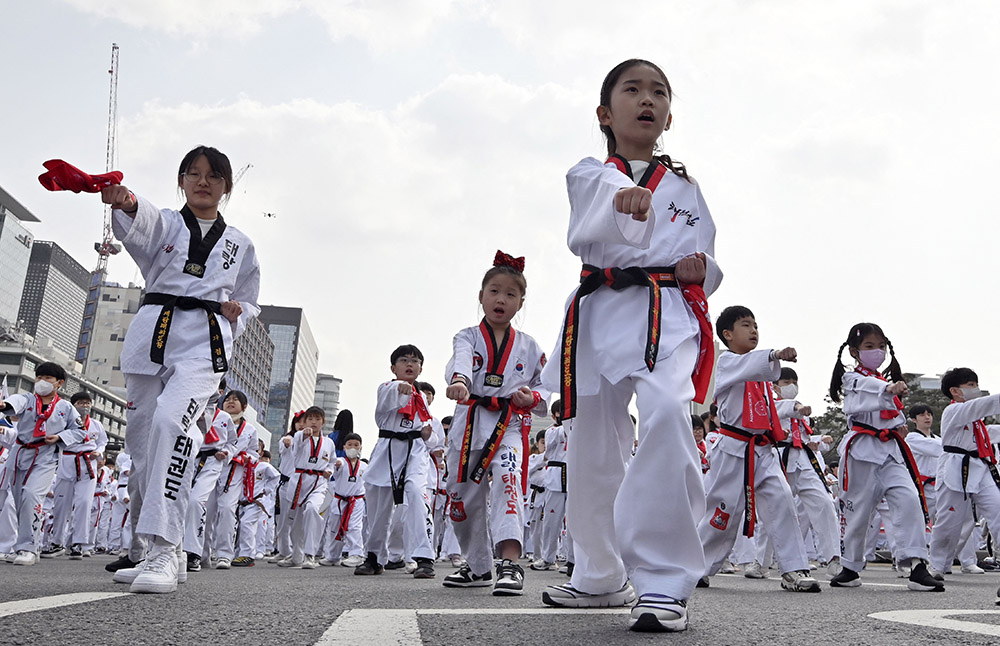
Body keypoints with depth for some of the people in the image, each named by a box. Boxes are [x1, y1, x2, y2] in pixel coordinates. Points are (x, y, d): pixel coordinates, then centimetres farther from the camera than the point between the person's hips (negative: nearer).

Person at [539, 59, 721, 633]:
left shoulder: (685, 185, 20)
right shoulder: (588, 174, 12)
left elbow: (708, 252, 23)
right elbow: (589, 228, -15)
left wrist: (703, 267, -2)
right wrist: (624, 198, -39)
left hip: (670, 313, 0)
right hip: (602, 315, 1)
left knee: (667, 416, -29)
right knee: (594, 449, 7)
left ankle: (664, 582, -22)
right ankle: (601, 577, 29)